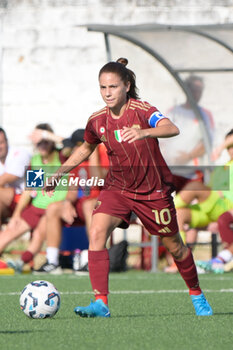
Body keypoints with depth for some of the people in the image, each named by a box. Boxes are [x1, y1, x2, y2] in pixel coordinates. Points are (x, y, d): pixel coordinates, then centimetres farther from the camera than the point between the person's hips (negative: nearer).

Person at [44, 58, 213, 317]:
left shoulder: (141, 110, -21)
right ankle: (100, 303, -21)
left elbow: (172, 129, -41)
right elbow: (85, 149, 15)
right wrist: (59, 174, 10)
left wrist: (144, 132, -60)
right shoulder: (97, 120, -7)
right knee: (96, 233, -22)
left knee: (173, 245, 11)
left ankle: (196, 294, 38)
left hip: (153, 190, -3)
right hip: (117, 187, 3)